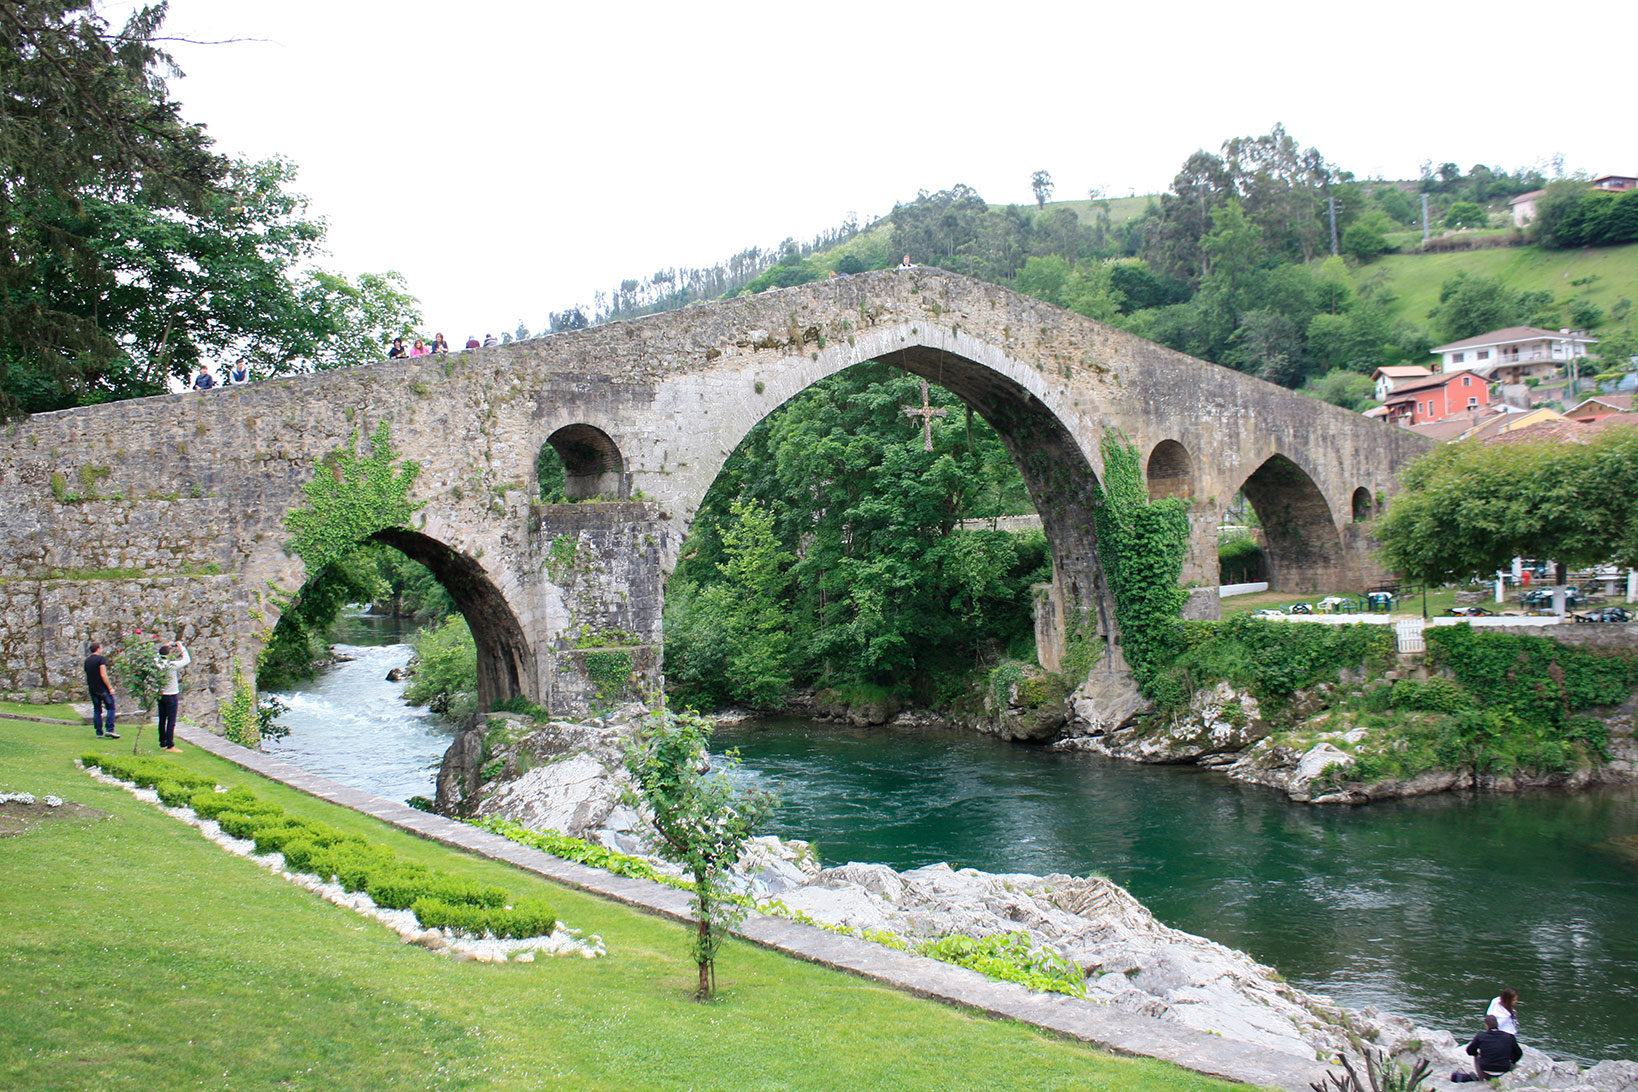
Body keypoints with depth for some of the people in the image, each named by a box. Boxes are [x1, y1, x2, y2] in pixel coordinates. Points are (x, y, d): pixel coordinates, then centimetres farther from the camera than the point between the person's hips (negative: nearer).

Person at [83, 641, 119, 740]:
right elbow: (103, 675, -18)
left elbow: (87, 675, 18)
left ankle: (99, 732, 8)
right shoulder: (101, 658, -11)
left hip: (92, 689, 7)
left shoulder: (87, 660, 12)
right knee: (110, 707, 1)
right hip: (103, 688, -6)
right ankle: (110, 730, -10)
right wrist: (110, 687, -14)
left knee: (97, 710, 9)